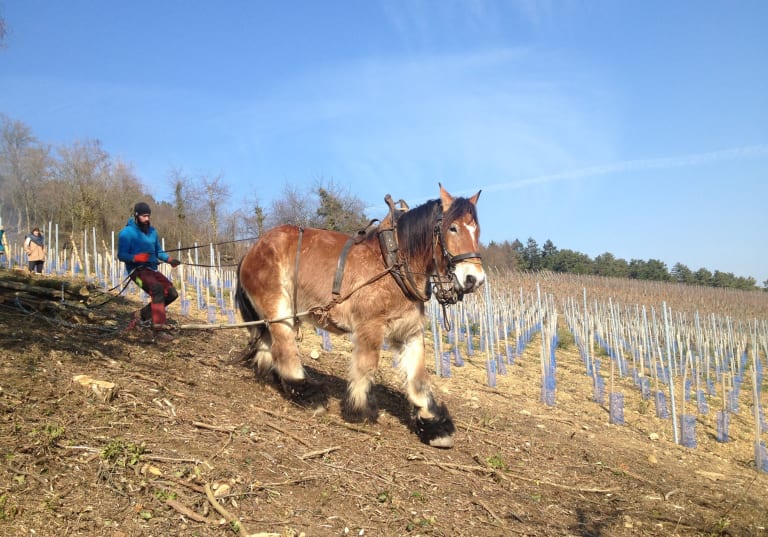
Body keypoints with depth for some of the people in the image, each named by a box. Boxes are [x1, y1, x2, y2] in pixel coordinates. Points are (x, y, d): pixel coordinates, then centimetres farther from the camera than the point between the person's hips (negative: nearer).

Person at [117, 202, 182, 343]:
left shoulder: (152, 231, 16)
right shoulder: (127, 233, -4)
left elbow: (158, 252, 21)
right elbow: (121, 255, -9)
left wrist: (169, 259, 1)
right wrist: (136, 257, -28)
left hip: (152, 269, 7)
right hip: (137, 270, -7)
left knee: (171, 293, -6)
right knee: (157, 288, -32)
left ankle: (141, 315, 13)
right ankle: (159, 331, -36)